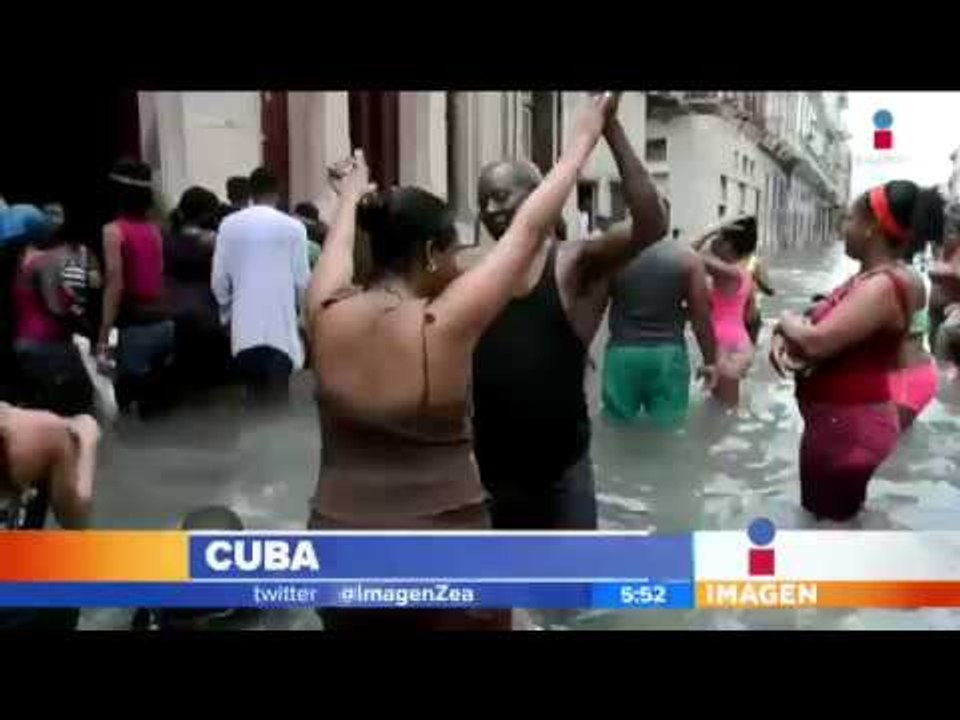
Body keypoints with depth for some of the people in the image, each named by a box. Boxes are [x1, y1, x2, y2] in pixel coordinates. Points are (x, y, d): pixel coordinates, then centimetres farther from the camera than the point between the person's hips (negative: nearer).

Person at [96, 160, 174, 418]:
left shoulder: (113, 230, -7)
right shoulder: (155, 228, 11)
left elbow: (115, 285, -13)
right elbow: (162, 278, 10)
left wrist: (103, 337, -10)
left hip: (136, 327, -6)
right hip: (164, 322, 6)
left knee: (133, 405, 1)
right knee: (159, 402, 12)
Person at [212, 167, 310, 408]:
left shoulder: (229, 225, 2)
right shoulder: (293, 227, -4)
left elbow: (218, 281, 3)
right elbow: (302, 280, -3)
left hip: (244, 327, 2)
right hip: (281, 327, -2)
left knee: (253, 396, 11)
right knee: (278, 398, 2)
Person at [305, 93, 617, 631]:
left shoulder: (329, 314, -6)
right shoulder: (445, 323, -17)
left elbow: (341, 239, 16)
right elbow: (530, 228, -8)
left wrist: (355, 186, 36)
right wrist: (586, 137, 3)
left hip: (337, 547, 5)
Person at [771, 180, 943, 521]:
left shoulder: (884, 285, -23)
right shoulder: (867, 278, 10)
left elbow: (816, 342, -32)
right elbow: (814, 324, 14)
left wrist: (788, 321, -10)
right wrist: (782, 337, -9)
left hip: (849, 425, -10)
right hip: (834, 420, 10)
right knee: (817, 515, 22)